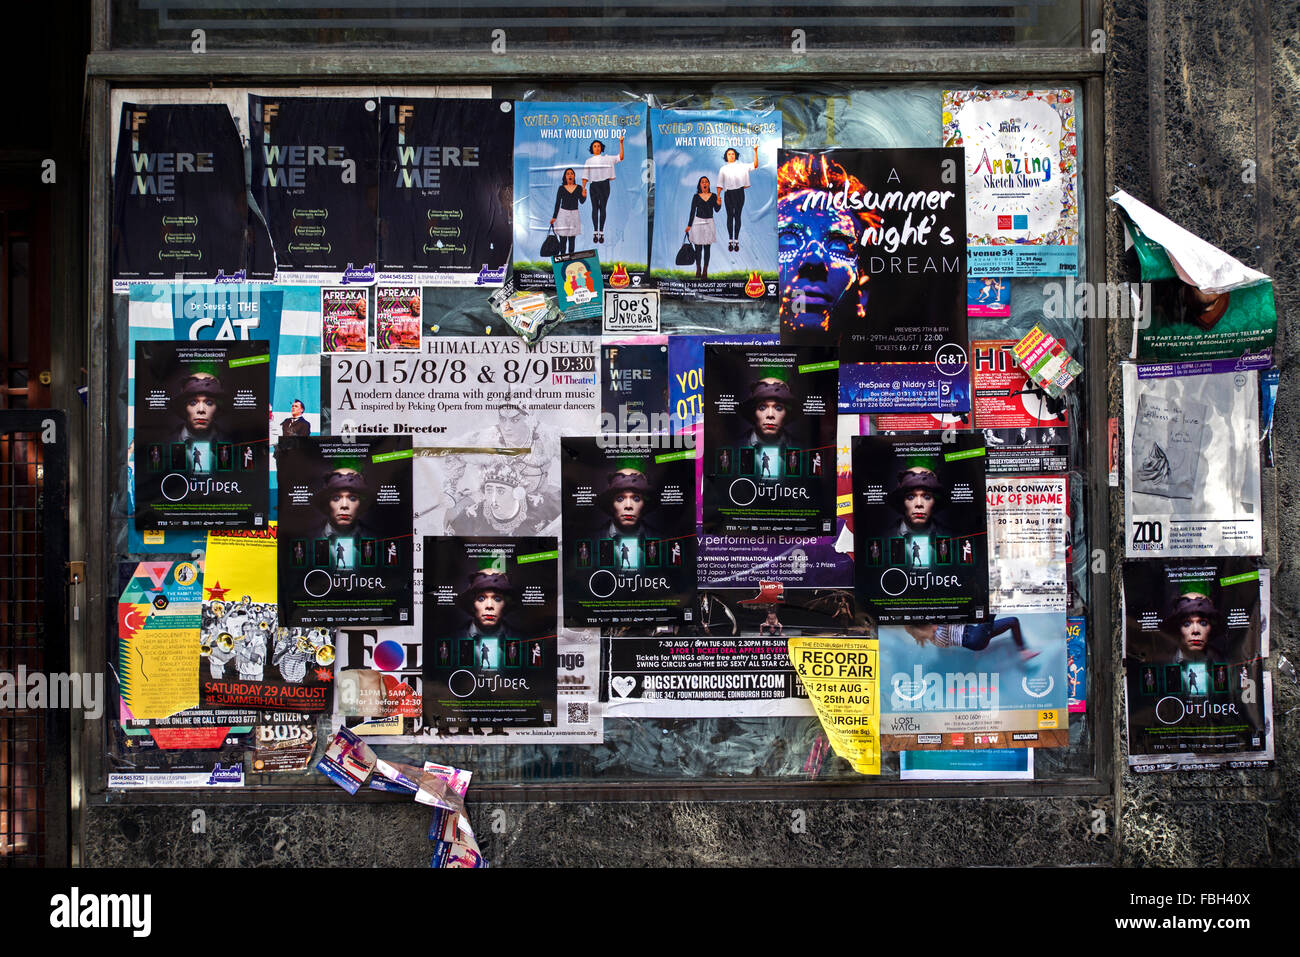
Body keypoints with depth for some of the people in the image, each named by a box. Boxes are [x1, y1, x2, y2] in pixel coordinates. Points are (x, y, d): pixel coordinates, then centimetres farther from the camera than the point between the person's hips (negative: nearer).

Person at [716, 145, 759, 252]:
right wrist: (718, 196, -5)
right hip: (728, 194, 0)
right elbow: (720, 184, 7)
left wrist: (755, 151, -8)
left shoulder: (741, 166, 9)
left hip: (739, 192, 0)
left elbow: (755, 165, 1)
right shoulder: (723, 169, 10)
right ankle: (730, 241, 7)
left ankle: (736, 241, 6)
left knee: (737, 216, 2)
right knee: (730, 216, 2)